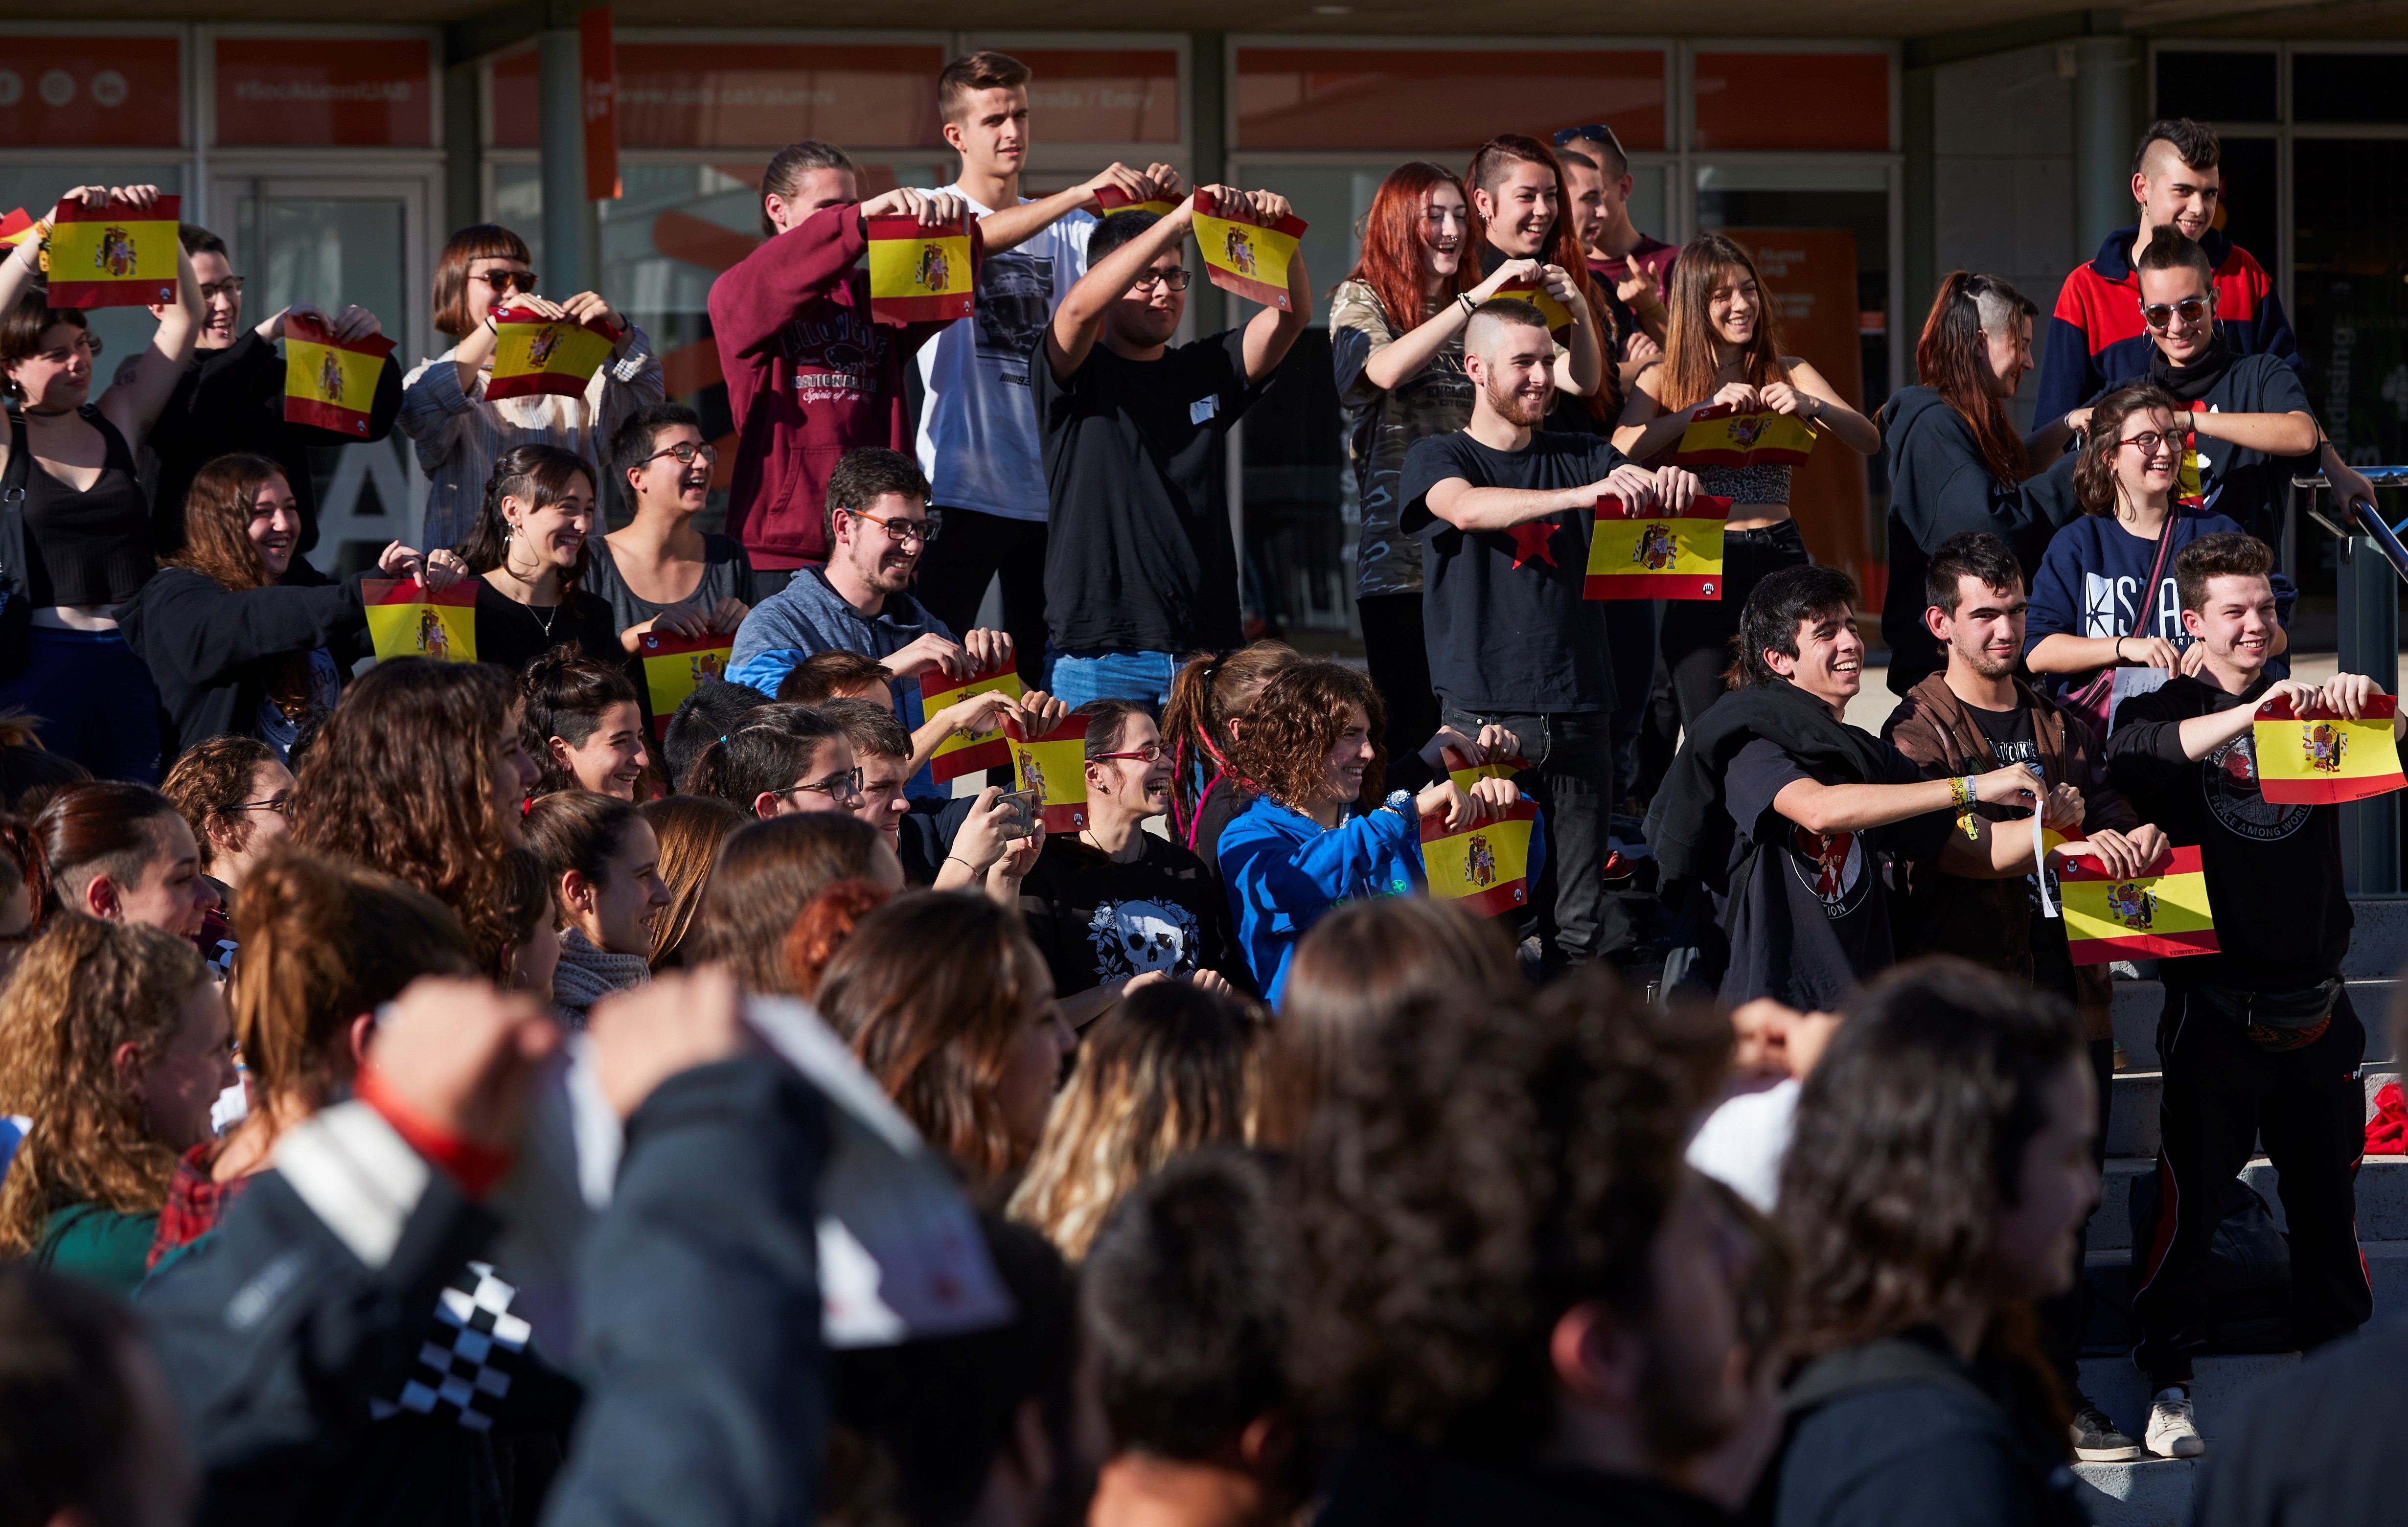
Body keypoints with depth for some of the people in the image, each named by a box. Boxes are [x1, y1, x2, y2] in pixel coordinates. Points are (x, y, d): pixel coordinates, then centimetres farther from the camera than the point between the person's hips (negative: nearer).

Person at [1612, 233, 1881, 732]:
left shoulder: (1787, 374, 13)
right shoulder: (1663, 380, 8)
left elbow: (1869, 441, 2)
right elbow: (1622, 449, -11)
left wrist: (1810, 406, -16)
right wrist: (1708, 405, -18)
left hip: (1779, 556, 2)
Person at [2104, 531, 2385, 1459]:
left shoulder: (2310, 709, 12)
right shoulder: (2169, 711, 1)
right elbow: (2130, 755, -22)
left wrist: (2363, 703, -24)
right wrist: (2249, 715, -35)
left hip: (2315, 1007, 3)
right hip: (2215, 1006, -3)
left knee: (2328, 1200, 10)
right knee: (2189, 1201, 0)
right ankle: (2167, 1383, 12)